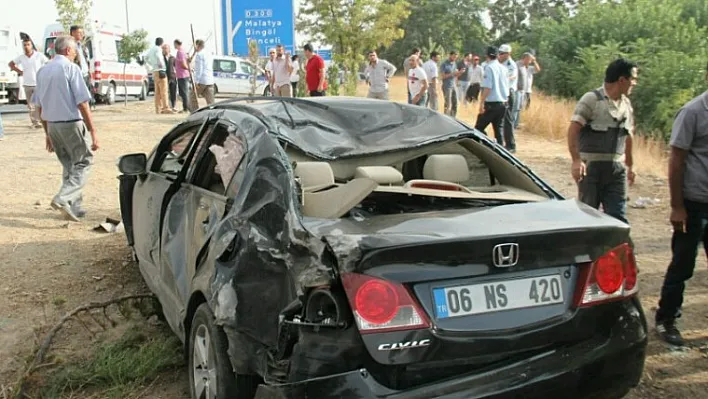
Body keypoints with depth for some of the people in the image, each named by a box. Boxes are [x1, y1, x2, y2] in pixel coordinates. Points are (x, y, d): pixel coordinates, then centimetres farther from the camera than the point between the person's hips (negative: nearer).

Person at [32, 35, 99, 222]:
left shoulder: (43, 71, 12)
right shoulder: (71, 68, -8)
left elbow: (39, 106, 14)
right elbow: (82, 103, -15)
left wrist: (48, 133, 21)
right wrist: (93, 130, -14)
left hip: (52, 125, 7)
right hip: (71, 123, -7)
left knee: (68, 165, 17)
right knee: (83, 162, 3)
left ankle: (74, 206, 18)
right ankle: (63, 198, -14)